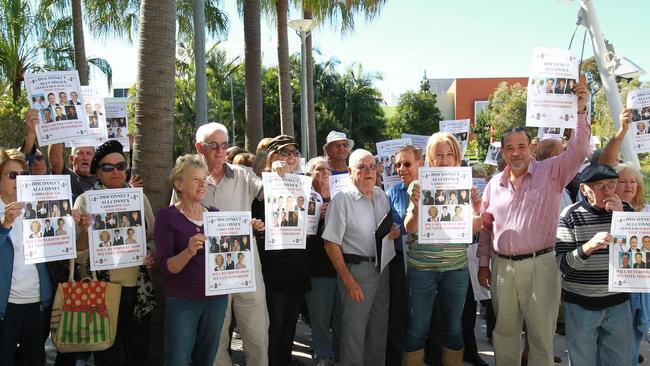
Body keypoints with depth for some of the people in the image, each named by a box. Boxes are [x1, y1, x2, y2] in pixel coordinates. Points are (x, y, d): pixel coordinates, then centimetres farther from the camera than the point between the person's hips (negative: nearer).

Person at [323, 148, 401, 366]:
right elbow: (331, 244, -13)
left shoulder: (381, 196, 9)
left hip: (382, 268, 6)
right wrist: (348, 280, -16)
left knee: (379, 327, 15)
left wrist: (394, 232, -3)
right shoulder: (342, 199, -10)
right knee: (354, 329, -1)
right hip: (356, 269, -6)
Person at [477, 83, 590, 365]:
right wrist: (483, 263, 12)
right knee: (504, 332, 16)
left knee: (541, 334, 6)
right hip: (501, 266, 4)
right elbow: (486, 226, 14)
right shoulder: (495, 183, 9)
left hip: (539, 265, -3)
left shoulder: (550, 172, -1)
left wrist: (580, 110, -24)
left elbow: (578, 150, -15)